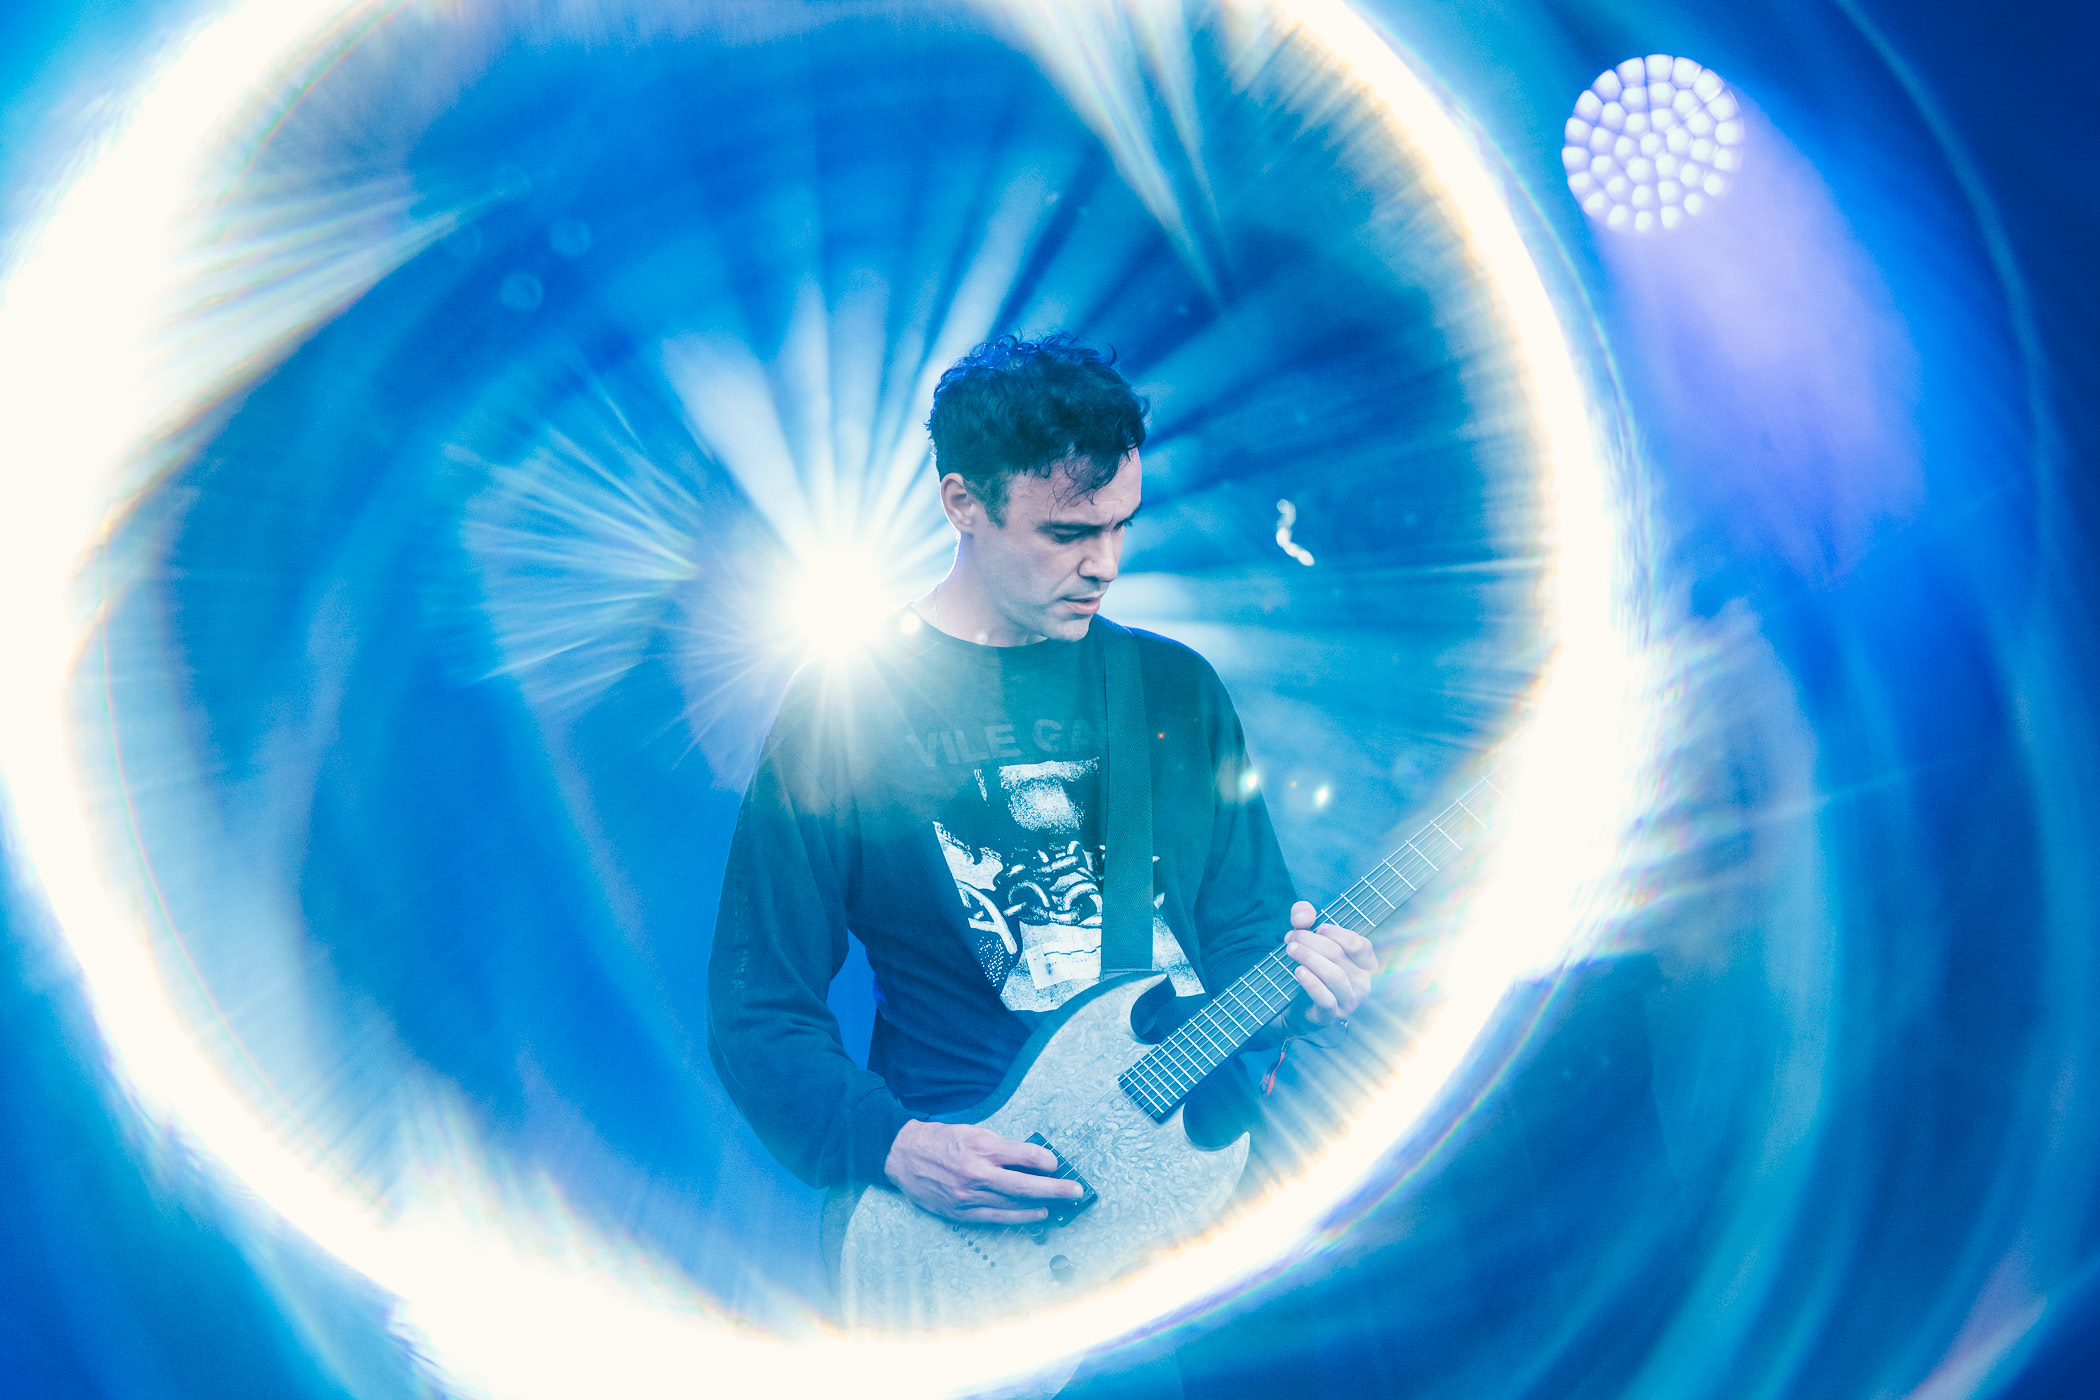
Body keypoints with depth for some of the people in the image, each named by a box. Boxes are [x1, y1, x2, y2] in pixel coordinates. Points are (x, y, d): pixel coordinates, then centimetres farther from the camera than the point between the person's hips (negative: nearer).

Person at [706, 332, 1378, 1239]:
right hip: (953, 1166, -4)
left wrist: (1296, 978, -5)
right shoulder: (841, 706, 0)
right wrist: (891, 1147, -16)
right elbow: (758, 1014, 0)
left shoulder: (1177, 686, 13)